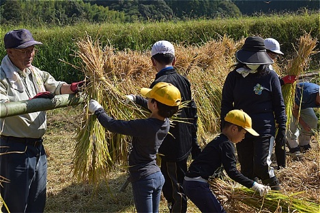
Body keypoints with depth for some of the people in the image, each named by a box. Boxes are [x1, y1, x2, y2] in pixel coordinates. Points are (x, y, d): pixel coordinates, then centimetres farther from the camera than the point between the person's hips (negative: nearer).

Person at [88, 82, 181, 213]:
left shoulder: (144, 126, -25)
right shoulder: (165, 123, -2)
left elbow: (113, 125, -18)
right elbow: (156, 110, 22)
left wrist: (98, 111, -2)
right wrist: (135, 98, 31)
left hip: (143, 179, -8)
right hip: (158, 176, 8)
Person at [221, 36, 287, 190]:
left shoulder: (270, 76, -2)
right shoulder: (234, 77, 2)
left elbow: (279, 105, 3)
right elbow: (226, 104, 8)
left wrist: (282, 129, 1)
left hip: (265, 129, -3)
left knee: (261, 166, -13)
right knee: (247, 170, 9)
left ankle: (276, 193, 13)